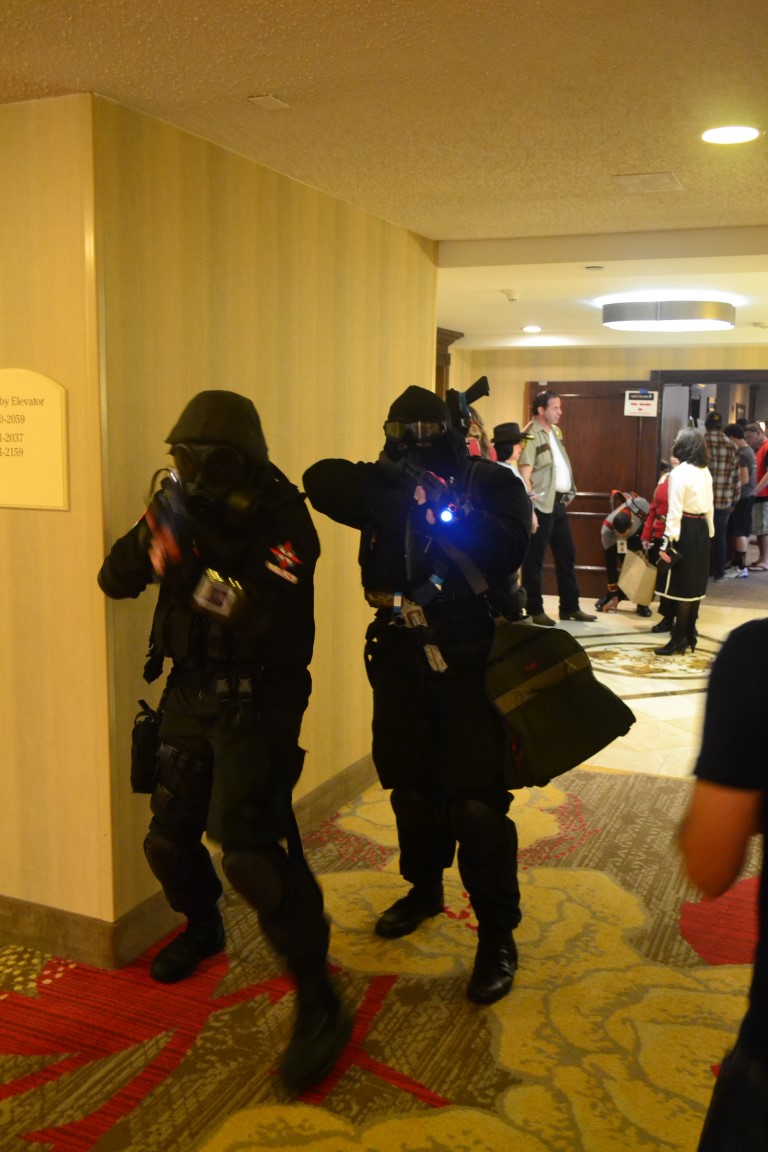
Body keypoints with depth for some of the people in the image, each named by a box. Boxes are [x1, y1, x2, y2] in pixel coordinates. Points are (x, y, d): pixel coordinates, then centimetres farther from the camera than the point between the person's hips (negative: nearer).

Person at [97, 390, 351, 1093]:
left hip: (257, 704, -6)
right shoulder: (184, 508, 1)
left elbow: (272, 622, -27)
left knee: (249, 847, -17)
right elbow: (115, 581, 0)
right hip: (192, 693, 7)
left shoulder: (281, 520, -16)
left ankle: (319, 1005, -4)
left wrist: (192, 570, -35)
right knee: (169, 837, 14)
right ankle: (203, 928, 46)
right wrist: (150, 539, -20)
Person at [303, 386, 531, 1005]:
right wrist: (387, 482, -28)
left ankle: (498, 935, 9)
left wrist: (446, 511, -31)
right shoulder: (389, 489, 4)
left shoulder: (490, 483, -5)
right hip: (402, 663, 5)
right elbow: (321, 481, -13)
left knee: (476, 801, -6)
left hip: (471, 664, -4)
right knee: (410, 786, 18)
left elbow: (509, 549, -22)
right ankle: (424, 889, 41)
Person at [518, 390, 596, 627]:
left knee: (566, 554, 14)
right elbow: (524, 474, -18)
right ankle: (535, 610, 8)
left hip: (558, 502, 9)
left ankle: (570, 607, 23)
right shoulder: (531, 435, -12)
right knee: (535, 558, 0)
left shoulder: (555, 431, 15)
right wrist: (529, 508, -23)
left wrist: (569, 493, 14)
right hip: (541, 505, -9)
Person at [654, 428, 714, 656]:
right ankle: (690, 636, 21)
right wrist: (709, 532, 21)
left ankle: (679, 640, 2)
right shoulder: (706, 472, 10)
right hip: (701, 529, 8)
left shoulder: (679, 472, -16)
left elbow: (675, 511, -19)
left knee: (682, 587, -3)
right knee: (694, 586, 13)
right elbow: (710, 507, 14)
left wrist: (667, 542, -18)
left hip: (685, 530, -8)